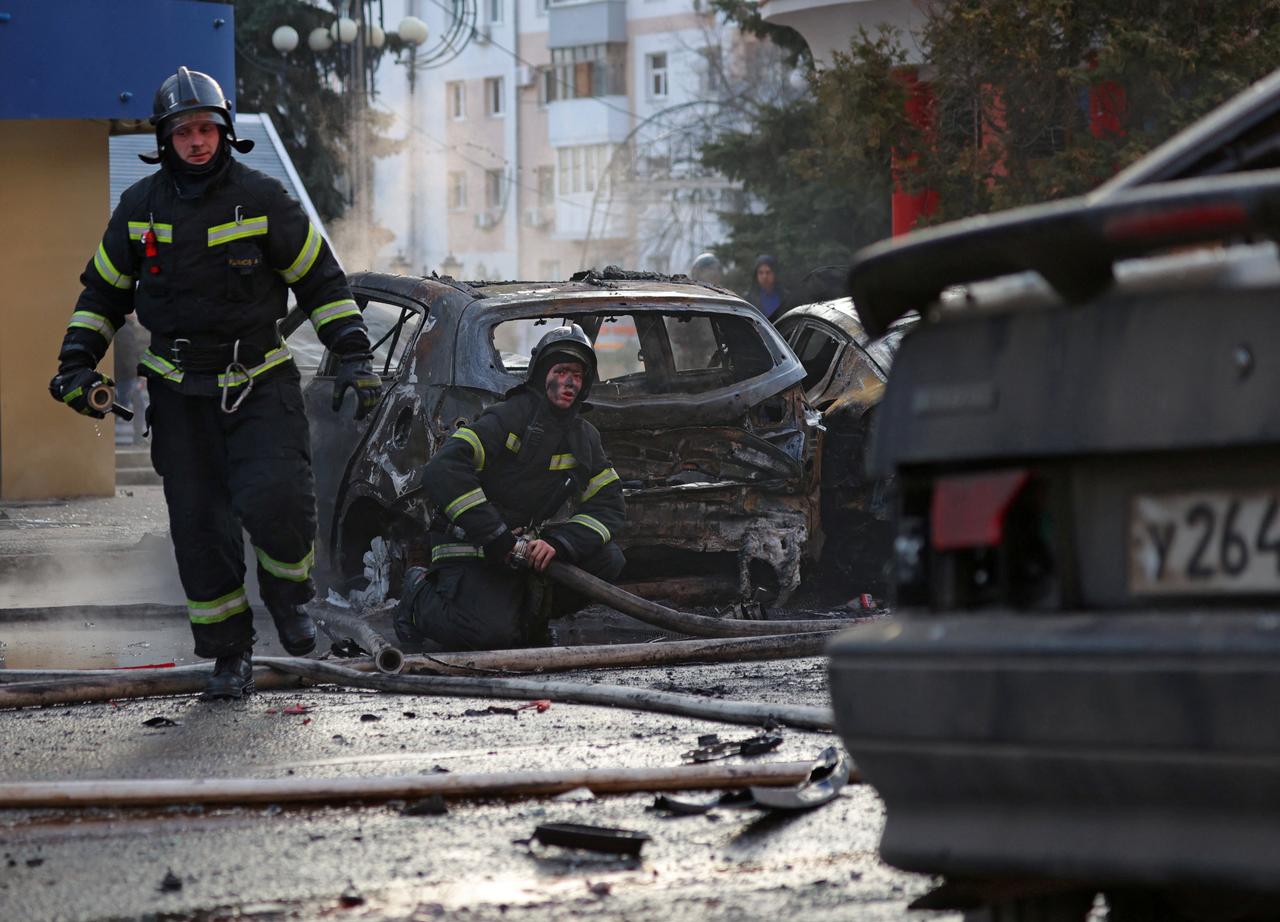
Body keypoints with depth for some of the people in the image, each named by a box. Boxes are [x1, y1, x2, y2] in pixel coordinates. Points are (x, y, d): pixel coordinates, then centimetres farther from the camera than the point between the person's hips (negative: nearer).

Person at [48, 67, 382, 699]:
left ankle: (287, 593, 11)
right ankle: (229, 653, 11)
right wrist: (77, 361, 5)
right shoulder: (140, 208, 3)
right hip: (179, 393, 2)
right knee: (199, 526, 0)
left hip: (260, 385, -2)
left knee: (276, 499, -20)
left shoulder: (261, 199, -3)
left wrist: (353, 356, -1)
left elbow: (321, 279, 4)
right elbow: (103, 290, 16)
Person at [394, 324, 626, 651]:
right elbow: (442, 471, -25)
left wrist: (558, 544, -18)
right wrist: (494, 536, -28)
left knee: (608, 559, -11)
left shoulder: (585, 437, 9)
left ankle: (525, 610, 4)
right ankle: (420, 597, 3)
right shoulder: (509, 418, -14)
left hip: (523, 543, 7)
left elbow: (609, 504, 2)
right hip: (468, 546, -7)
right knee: (491, 632, -29)